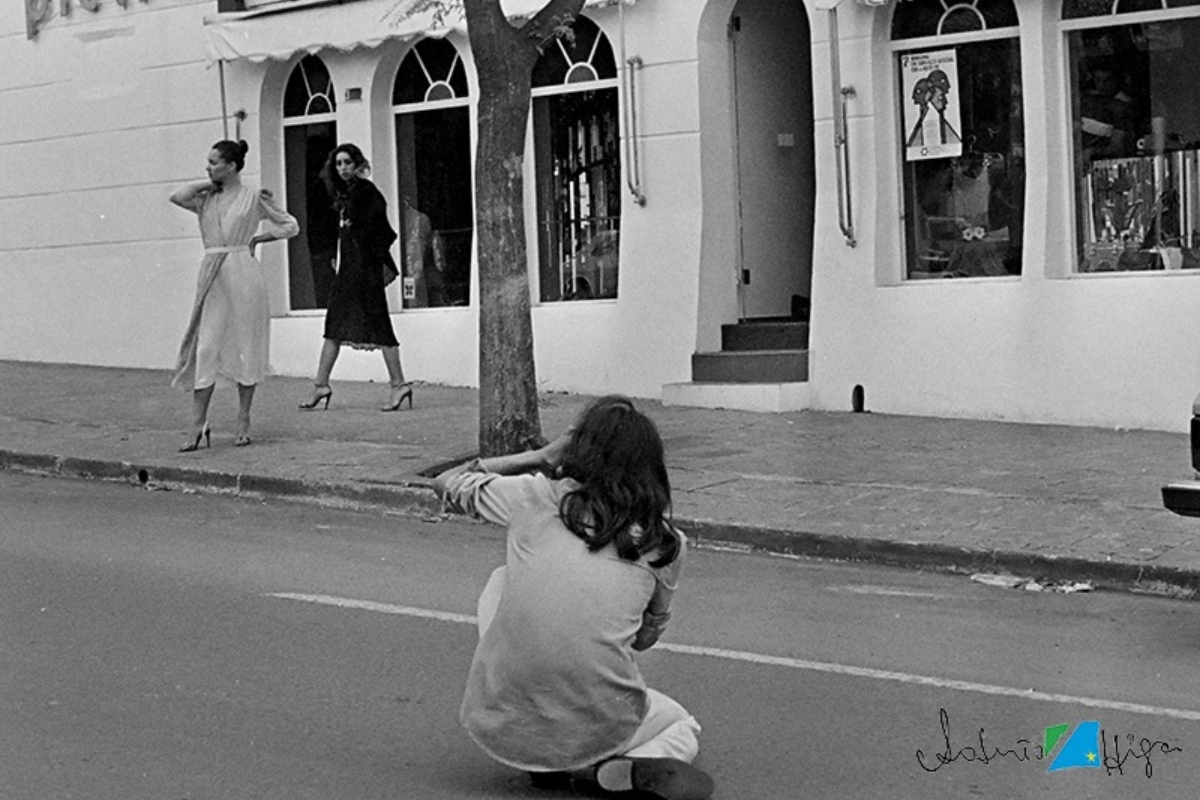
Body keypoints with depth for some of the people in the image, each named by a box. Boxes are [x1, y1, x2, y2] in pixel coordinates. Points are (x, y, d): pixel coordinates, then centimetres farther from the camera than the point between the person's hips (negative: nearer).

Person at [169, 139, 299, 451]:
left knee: (246, 347, 3)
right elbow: (177, 196, -10)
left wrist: (256, 238, 2)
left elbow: (290, 225, 7)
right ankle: (198, 425, -4)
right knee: (205, 348, -3)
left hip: (243, 273, -3)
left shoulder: (253, 196, 1)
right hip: (212, 274, 3)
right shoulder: (206, 198, 10)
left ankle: (243, 422, 12)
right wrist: (210, 184, 0)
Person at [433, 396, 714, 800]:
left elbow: (446, 483, 20)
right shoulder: (665, 542, 4)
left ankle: (538, 759, 19)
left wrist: (540, 457, 22)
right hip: (596, 730, 0)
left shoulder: (535, 496, 1)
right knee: (683, 730, 33)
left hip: (498, 727, 0)